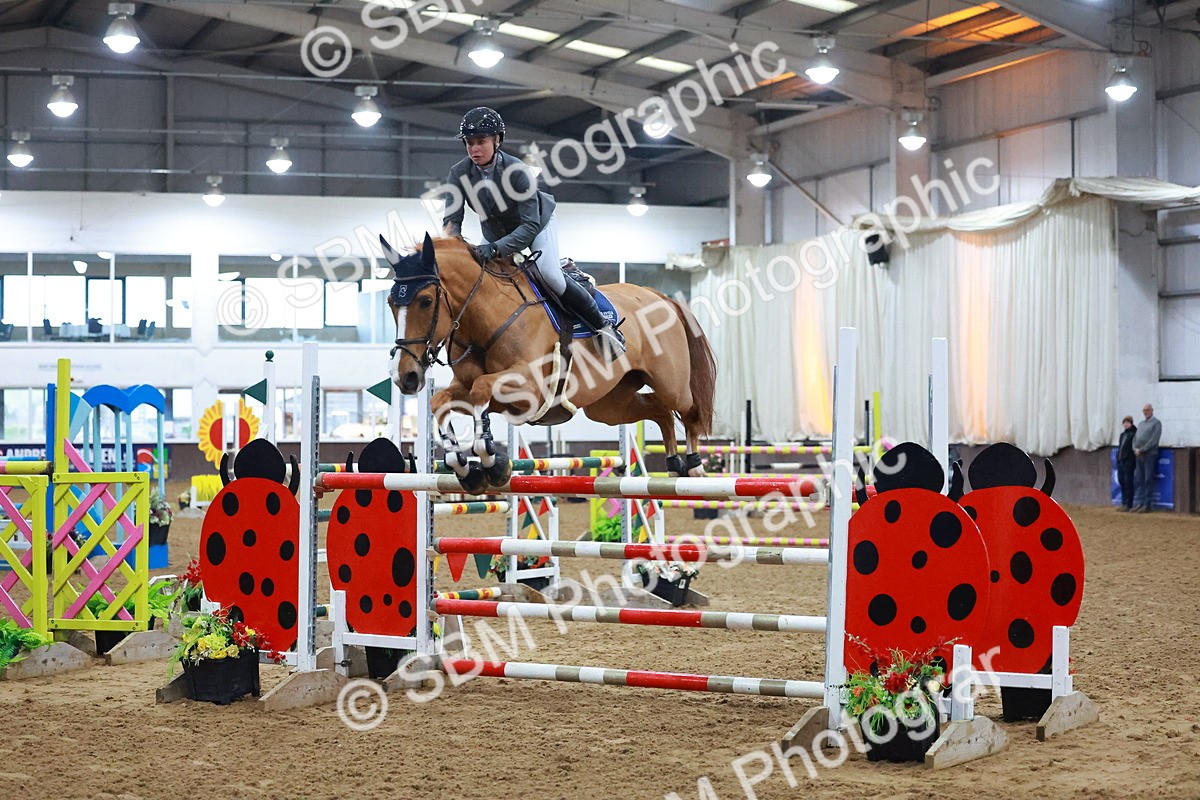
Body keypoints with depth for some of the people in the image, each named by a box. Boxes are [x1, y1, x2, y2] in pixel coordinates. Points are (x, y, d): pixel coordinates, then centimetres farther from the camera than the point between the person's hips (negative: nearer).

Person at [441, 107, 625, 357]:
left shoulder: (517, 170, -36)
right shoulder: (459, 174, -23)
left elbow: (530, 225, -38)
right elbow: (452, 219, -24)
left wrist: (496, 249, -53)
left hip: (538, 224, -5)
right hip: (495, 233, 5)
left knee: (547, 273, -25)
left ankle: (603, 327, -12)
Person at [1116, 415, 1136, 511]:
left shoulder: (1134, 433, -6)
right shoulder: (1123, 434, 19)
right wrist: (1118, 458, 17)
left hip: (1129, 461, -8)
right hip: (1120, 461, 8)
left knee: (1128, 483, -6)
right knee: (1122, 482, 10)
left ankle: (1128, 504, -3)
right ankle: (1124, 503, 16)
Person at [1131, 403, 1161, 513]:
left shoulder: (1156, 423, -2)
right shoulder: (1141, 424, 20)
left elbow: (1153, 440, -12)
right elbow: (1135, 438, 17)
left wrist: (1142, 450, -14)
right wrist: (1135, 449, -2)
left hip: (1150, 455, -7)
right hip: (1139, 455, 7)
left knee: (1148, 480, -5)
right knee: (1138, 479, 5)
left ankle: (1146, 505, -4)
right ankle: (1138, 503, 9)